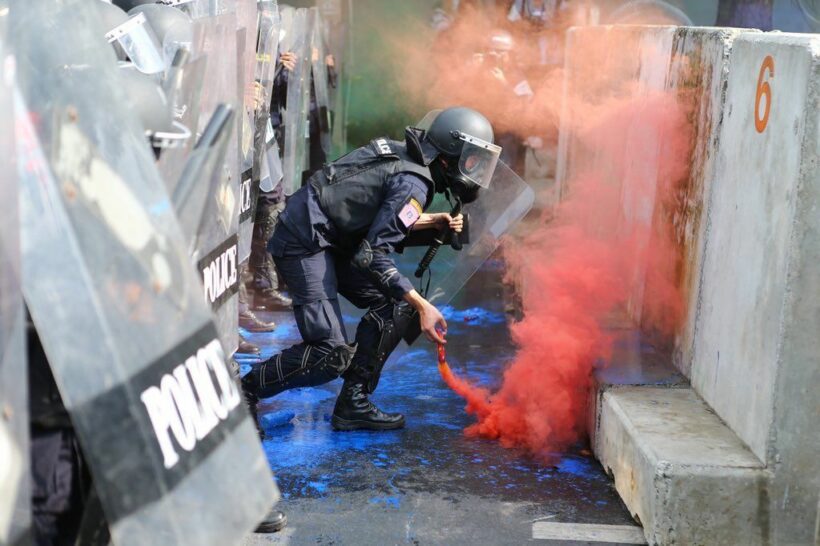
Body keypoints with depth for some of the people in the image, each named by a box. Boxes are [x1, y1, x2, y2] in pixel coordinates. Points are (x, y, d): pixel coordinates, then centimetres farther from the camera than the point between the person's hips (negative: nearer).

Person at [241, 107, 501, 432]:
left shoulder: (407, 157, 10)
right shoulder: (413, 184, -18)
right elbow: (371, 257, -21)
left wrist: (434, 222, 11)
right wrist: (423, 306, -19)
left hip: (329, 240, 10)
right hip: (305, 243, -10)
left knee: (397, 303, 6)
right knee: (332, 356, -15)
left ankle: (353, 404, 8)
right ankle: (244, 391, 1)